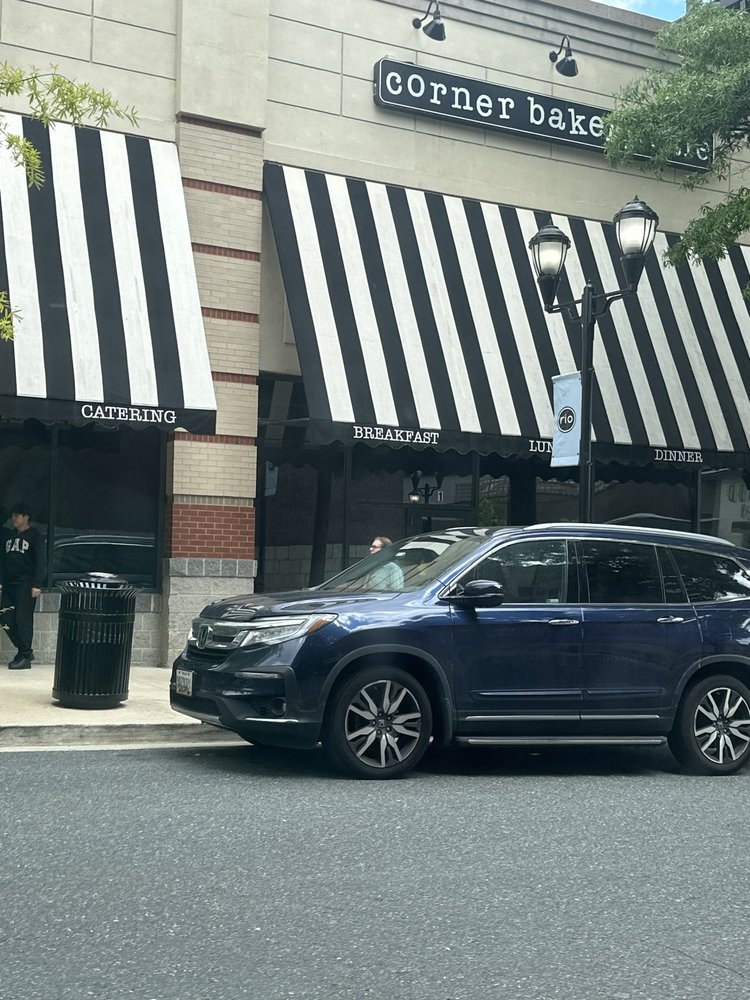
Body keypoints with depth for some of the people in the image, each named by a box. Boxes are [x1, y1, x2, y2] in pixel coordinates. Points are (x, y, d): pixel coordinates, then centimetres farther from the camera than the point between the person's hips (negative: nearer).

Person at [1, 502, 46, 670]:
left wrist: (36, 584, -16)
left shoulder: (35, 536, -3)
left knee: (23, 619, -9)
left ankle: (25, 657, -5)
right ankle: (24, 651, 16)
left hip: (25, 585, -7)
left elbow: (40, 562, -9)